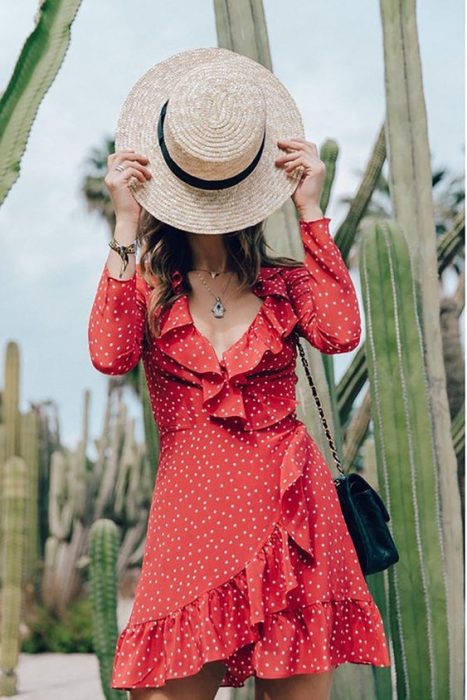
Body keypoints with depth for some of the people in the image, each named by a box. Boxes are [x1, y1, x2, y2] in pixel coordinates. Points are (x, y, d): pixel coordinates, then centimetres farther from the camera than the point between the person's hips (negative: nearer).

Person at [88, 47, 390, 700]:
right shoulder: (147, 287, 9)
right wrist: (126, 225, -10)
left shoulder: (284, 282, 12)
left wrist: (310, 210, -7)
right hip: (193, 512, -1)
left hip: (291, 512, 1)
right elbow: (110, 355, -13)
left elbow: (340, 333, -10)